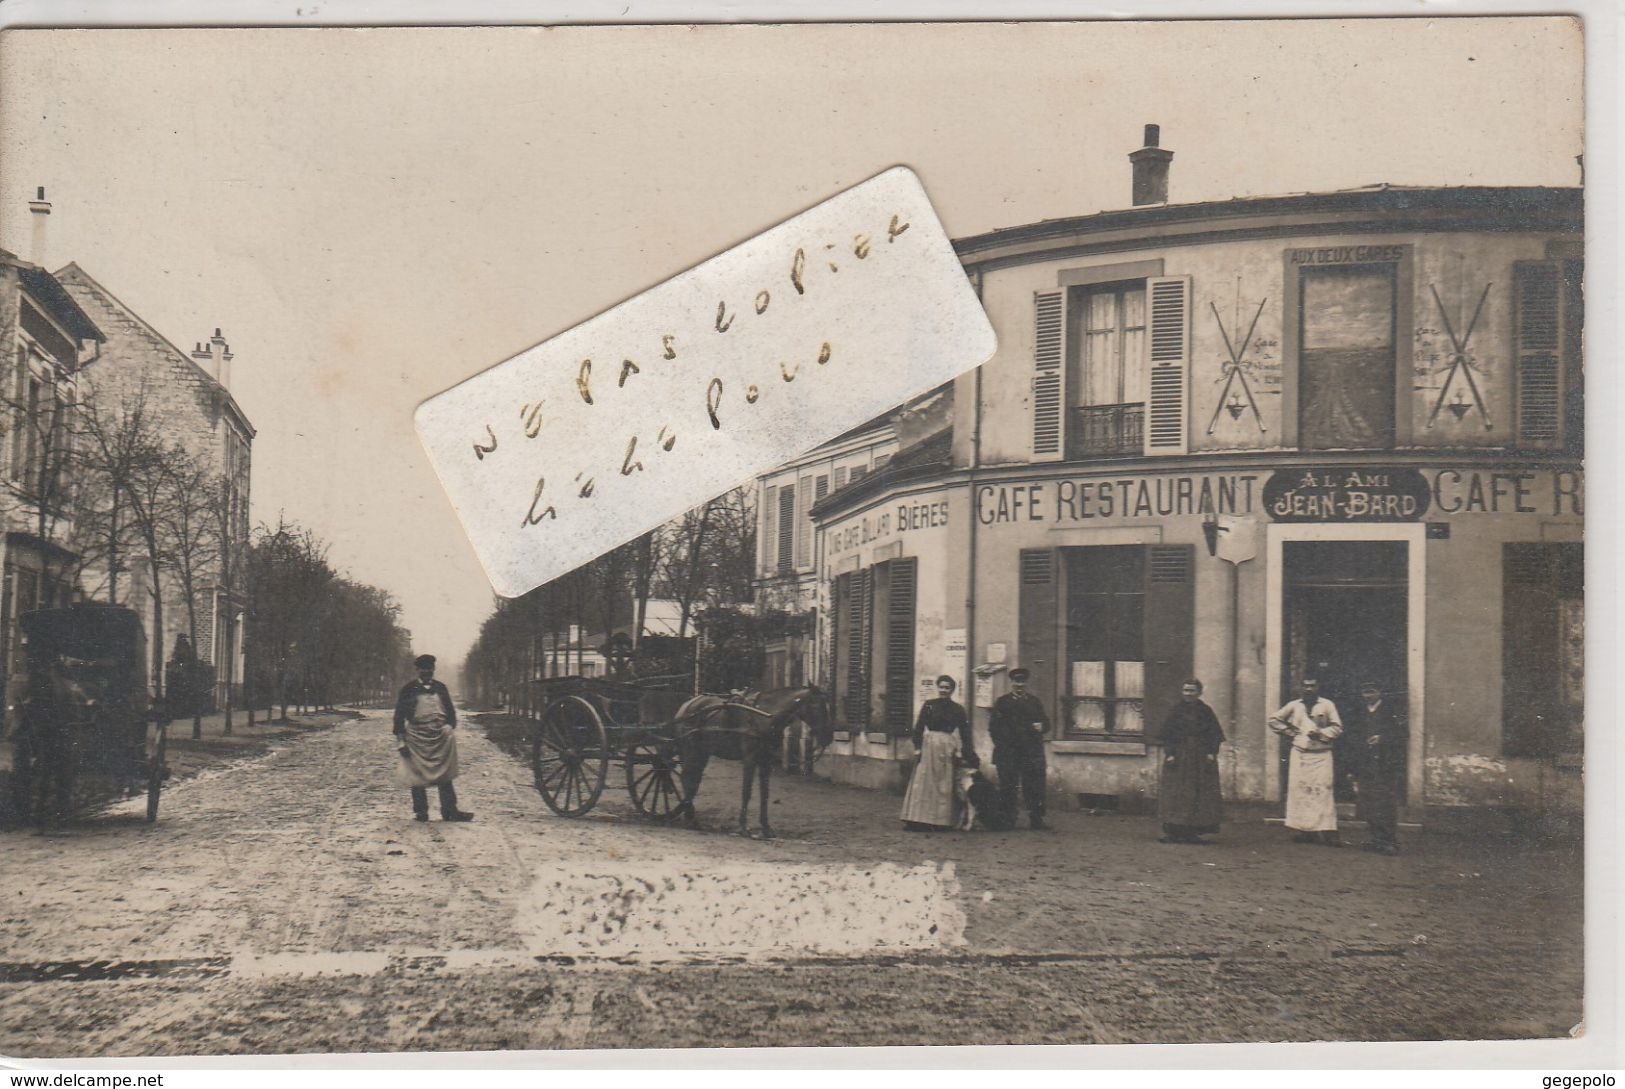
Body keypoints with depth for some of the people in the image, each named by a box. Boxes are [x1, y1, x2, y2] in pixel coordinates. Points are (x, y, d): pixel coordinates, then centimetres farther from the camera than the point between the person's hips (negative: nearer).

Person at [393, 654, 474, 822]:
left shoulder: (440, 688, 9)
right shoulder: (409, 689, 0)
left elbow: (450, 712, 16)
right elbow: (399, 715, 0)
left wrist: (449, 729, 3)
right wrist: (402, 740, -5)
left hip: (441, 737, 2)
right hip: (416, 738, -2)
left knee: (445, 776, 2)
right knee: (417, 777, 1)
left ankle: (449, 811, 4)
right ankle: (420, 811, 11)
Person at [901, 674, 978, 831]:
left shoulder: (958, 710, 5)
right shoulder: (928, 705, 3)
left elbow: (964, 733, 4)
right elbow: (919, 727, 1)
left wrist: (962, 753, -3)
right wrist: (918, 747, -7)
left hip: (947, 748, 1)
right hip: (929, 746, -1)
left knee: (945, 784, 4)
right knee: (923, 782, -2)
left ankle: (941, 820, 11)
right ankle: (918, 821, 0)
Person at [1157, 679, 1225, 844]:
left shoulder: (1205, 711, 5)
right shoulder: (1176, 711, 3)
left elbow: (1214, 735, 5)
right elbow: (1167, 734, 1)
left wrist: (1211, 753, -7)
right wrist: (1169, 754, -10)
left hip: (1201, 758, 1)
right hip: (1179, 757, -1)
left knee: (1199, 795, 0)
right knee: (1176, 793, -5)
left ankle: (1192, 831, 5)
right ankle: (1173, 831, -4)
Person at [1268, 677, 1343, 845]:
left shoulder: (1327, 705, 4)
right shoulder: (1294, 705, 10)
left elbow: (1337, 728, 1)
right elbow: (1274, 719, 18)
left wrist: (1321, 734, -13)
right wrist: (1287, 731, 7)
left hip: (1321, 755, -3)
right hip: (1299, 754, 3)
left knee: (1323, 790, -10)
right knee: (1300, 790, -1)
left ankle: (1326, 831, -14)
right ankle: (1303, 830, 4)